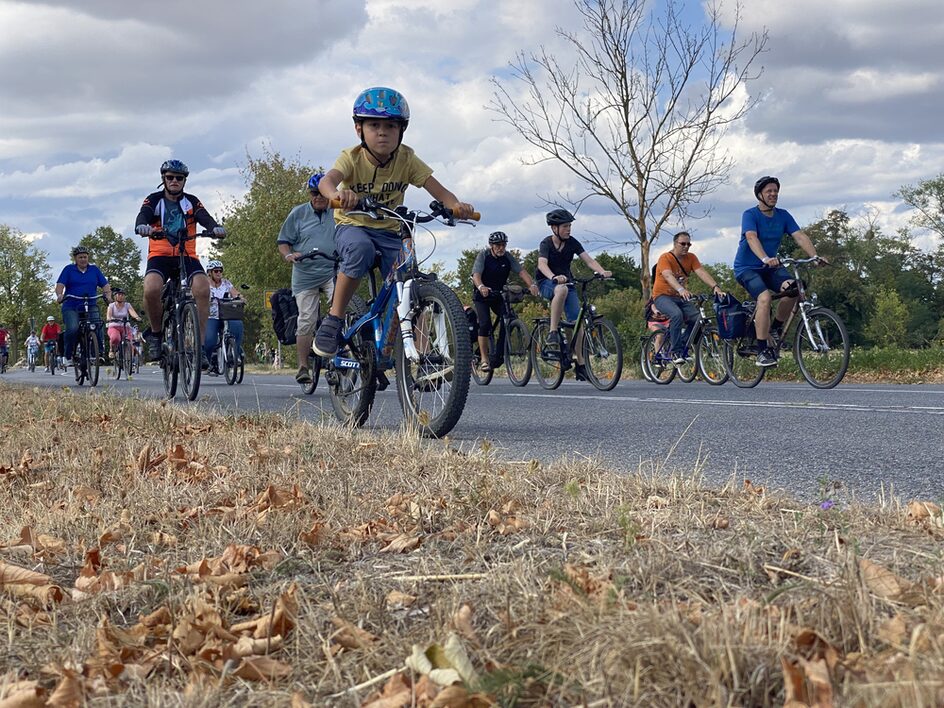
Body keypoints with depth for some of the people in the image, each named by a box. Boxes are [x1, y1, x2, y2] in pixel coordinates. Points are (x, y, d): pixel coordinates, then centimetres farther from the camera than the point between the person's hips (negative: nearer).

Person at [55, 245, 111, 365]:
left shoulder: (94, 269, 13)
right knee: (72, 329, -27)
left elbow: (105, 285, 7)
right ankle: (68, 356, -9)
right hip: (71, 307, -2)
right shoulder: (69, 269, 8)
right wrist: (59, 295, -24)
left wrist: (108, 295, -14)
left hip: (91, 307, 2)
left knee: (97, 325, -27)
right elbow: (60, 284, -3)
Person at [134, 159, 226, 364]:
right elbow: (143, 215, -13)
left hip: (187, 256, 1)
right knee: (151, 289, -31)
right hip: (160, 256, -1)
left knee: (203, 289, -27)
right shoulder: (154, 200, 7)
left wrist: (215, 228, -33)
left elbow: (204, 217, -8)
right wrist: (142, 226, -39)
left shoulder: (191, 202, 10)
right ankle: (155, 333, -4)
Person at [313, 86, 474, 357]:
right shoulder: (352, 158, -16)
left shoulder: (406, 159, -10)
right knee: (361, 249, -38)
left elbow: (438, 191, -17)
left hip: (389, 232, 3)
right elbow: (327, 180, -36)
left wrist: (456, 205, -41)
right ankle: (334, 319, -23)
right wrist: (337, 194, -61)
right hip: (352, 225, -3)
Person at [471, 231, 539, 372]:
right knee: (485, 323, -21)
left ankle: (496, 356, -1)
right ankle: (484, 359, -15)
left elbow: (521, 271, -19)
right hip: (482, 296, -4)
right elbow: (476, 275, -30)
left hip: (499, 295, 4)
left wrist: (531, 284, -38)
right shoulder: (483, 255, -16)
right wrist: (481, 287, -52)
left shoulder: (508, 257, -7)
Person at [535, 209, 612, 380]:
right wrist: (554, 277, -53)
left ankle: (580, 364, -1)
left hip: (567, 282, 4)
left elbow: (588, 260, -13)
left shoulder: (572, 243, -3)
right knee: (562, 289, -40)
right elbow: (542, 264, -32)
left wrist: (602, 271, -34)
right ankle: (553, 332, -35)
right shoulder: (546, 244, -14)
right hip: (547, 283, -4)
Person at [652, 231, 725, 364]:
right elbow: (668, 276, -32)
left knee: (698, 318, -17)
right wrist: (681, 290, -51)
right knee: (677, 314, -34)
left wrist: (715, 287, -31)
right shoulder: (665, 258, -15)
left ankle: (682, 344, 4)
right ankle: (675, 351, -25)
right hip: (663, 296, -5)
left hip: (681, 297, 6)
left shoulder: (691, 258, 1)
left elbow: (701, 272, -13)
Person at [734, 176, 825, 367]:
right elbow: (751, 238, -30)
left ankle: (776, 328, -2)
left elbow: (800, 236, -7)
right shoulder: (750, 215, -12)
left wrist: (815, 256, -24)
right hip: (746, 267, -5)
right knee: (765, 297, -31)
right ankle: (762, 351, -26)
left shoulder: (783, 216, 4)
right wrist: (765, 258, -48)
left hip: (770, 267, 5)